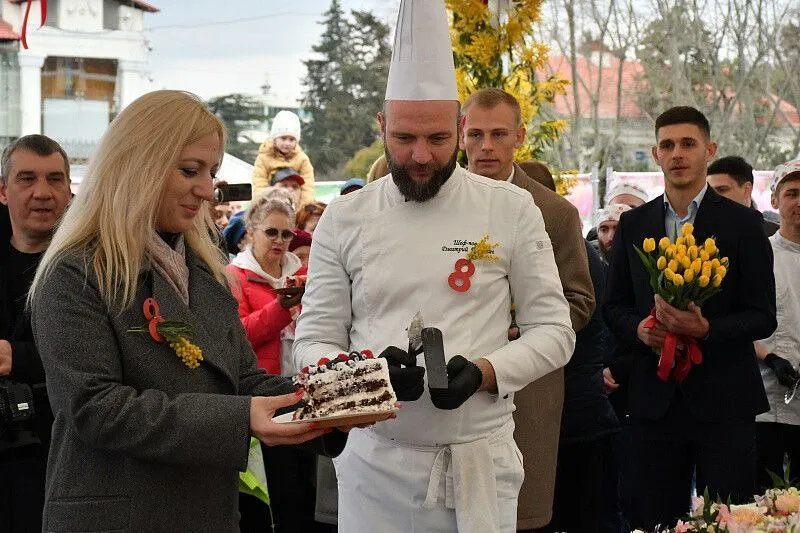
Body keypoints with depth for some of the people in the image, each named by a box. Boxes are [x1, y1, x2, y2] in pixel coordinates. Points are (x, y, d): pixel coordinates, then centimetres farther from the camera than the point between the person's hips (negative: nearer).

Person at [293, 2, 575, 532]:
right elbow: (314, 342, 3)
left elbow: (554, 330, 2)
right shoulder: (344, 219, 1)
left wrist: (482, 372, -16)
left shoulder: (511, 209, -1)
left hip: (481, 462, 0)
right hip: (376, 462, 1)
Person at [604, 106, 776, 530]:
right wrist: (639, 328, -8)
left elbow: (763, 317, -2)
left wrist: (706, 328, -19)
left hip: (723, 400, -3)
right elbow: (614, 306, 14)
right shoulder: (633, 224, 10)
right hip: (654, 399, 3)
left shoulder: (743, 224, 0)